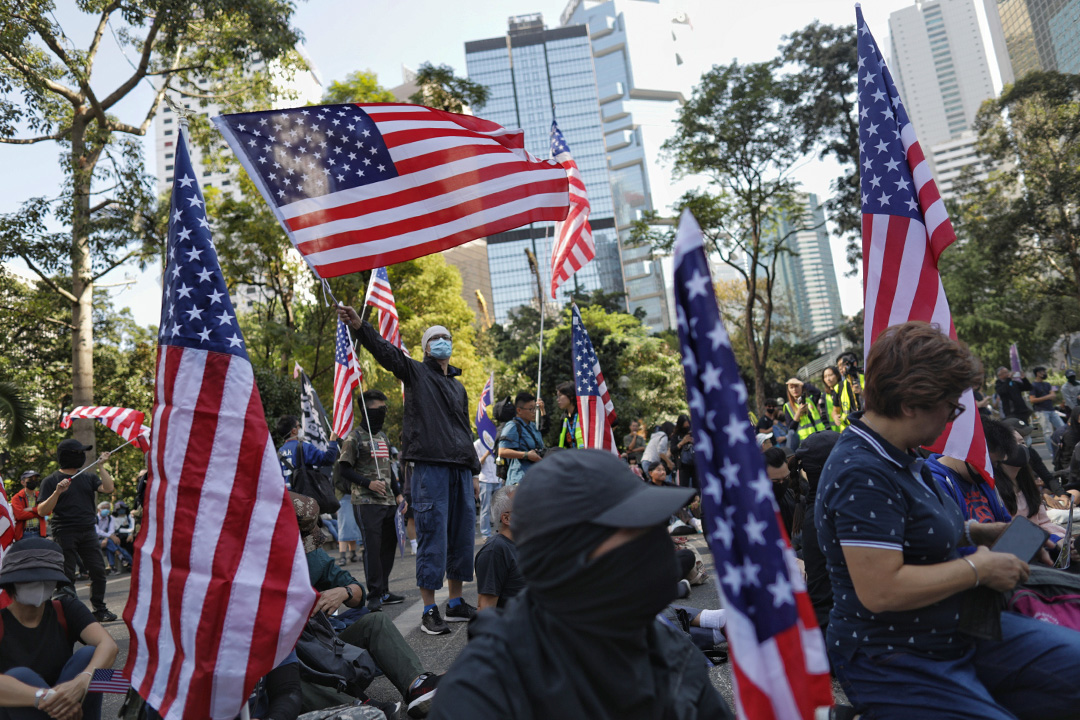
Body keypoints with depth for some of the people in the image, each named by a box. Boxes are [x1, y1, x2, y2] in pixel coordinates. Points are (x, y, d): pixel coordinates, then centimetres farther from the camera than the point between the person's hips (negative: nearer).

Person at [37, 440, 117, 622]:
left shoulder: (88, 477, 13)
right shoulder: (51, 481, 2)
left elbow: (108, 489, -3)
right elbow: (43, 511, -5)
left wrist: (101, 466, -3)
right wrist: (57, 492, -20)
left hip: (88, 532, 4)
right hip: (65, 534, -4)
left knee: (98, 570, 1)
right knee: (67, 576, 0)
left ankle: (100, 610, 12)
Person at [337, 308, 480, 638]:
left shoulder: (458, 386, 24)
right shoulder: (415, 372, 7)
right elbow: (386, 351, -11)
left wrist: (472, 474, 20)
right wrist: (359, 326, -28)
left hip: (459, 468, 6)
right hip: (428, 465, -6)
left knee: (463, 535, 9)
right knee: (432, 535, -6)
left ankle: (456, 602, 22)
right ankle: (429, 610, 4)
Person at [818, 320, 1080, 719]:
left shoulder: (898, 457, 6)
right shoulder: (862, 475, -27)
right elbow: (879, 590, -31)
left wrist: (976, 532, 7)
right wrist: (978, 568, -20)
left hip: (958, 631, 9)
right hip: (897, 665, -9)